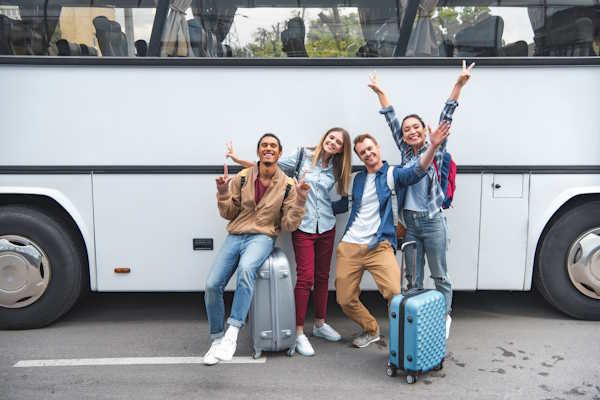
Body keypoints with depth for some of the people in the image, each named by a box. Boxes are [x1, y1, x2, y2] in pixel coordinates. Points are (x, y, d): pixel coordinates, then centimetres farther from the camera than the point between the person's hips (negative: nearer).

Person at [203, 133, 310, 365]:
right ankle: (217, 339, 9)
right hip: (235, 236, 3)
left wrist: (300, 200, -14)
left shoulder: (287, 185, 3)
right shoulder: (242, 178, 7)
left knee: (246, 268, -37)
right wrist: (223, 193, -5)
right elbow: (228, 214, 12)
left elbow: (289, 225, -1)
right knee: (212, 285, -12)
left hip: (262, 237, -3)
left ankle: (232, 334, -31)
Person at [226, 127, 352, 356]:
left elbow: (343, 202, 17)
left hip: (326, 227, 4)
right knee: (305, 277, -9)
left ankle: (320, 324, 28)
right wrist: (238, 159, -1)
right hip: (303, 227, -4)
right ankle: (299, 333, 2)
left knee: (322, 276, 11)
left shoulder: (336, 169, 8)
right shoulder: (303, 155, -1)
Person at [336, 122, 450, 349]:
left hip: (379, 246, -4)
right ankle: (371, 330, 32)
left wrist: (433, 146, -32)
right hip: (349, 246, 4)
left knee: (395, 294, -21)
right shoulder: (358, 179, 16)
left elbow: (418, 171, -17)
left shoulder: (394, 174, 2)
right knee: (345, 301, 6)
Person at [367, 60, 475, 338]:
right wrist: (380, 92, 13)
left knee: (439, 275, 7)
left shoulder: (435, 150, -1)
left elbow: (445, 119, -9)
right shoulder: (405, 151, 8)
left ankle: (445, 317, 25)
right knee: (412, 276, 12)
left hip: (433, 221, -4)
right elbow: (391, 120, 11)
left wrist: (459, 85, -16)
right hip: (410, 222, 4)